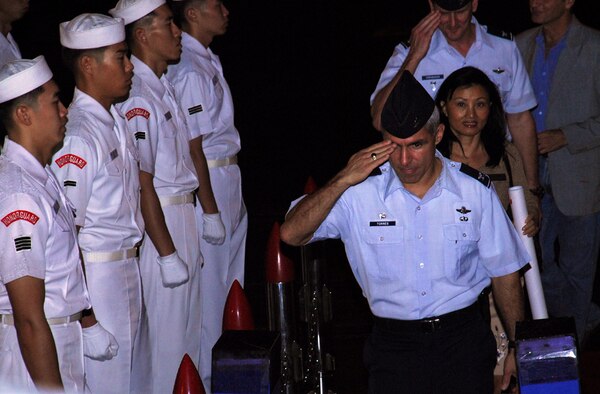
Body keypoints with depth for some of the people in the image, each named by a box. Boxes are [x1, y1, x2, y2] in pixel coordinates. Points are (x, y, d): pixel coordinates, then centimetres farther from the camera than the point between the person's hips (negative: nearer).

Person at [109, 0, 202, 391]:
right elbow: (142, 184, -21)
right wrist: (168, 253, -20)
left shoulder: (163, 85, 12)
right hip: (158, 225, -10)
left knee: (187, 327, 17)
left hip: (182, 216, 10)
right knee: (166, 334, -2)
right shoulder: (137, 97, -19)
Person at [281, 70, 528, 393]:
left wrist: (517, 349, 8)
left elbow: (504, 273, 9)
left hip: (463, 342, 0)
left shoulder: (474, 191, 2)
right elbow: (291, 234, -10)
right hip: (393, 346, 0)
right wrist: (343, 180, -16)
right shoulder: (360, 193, -2)